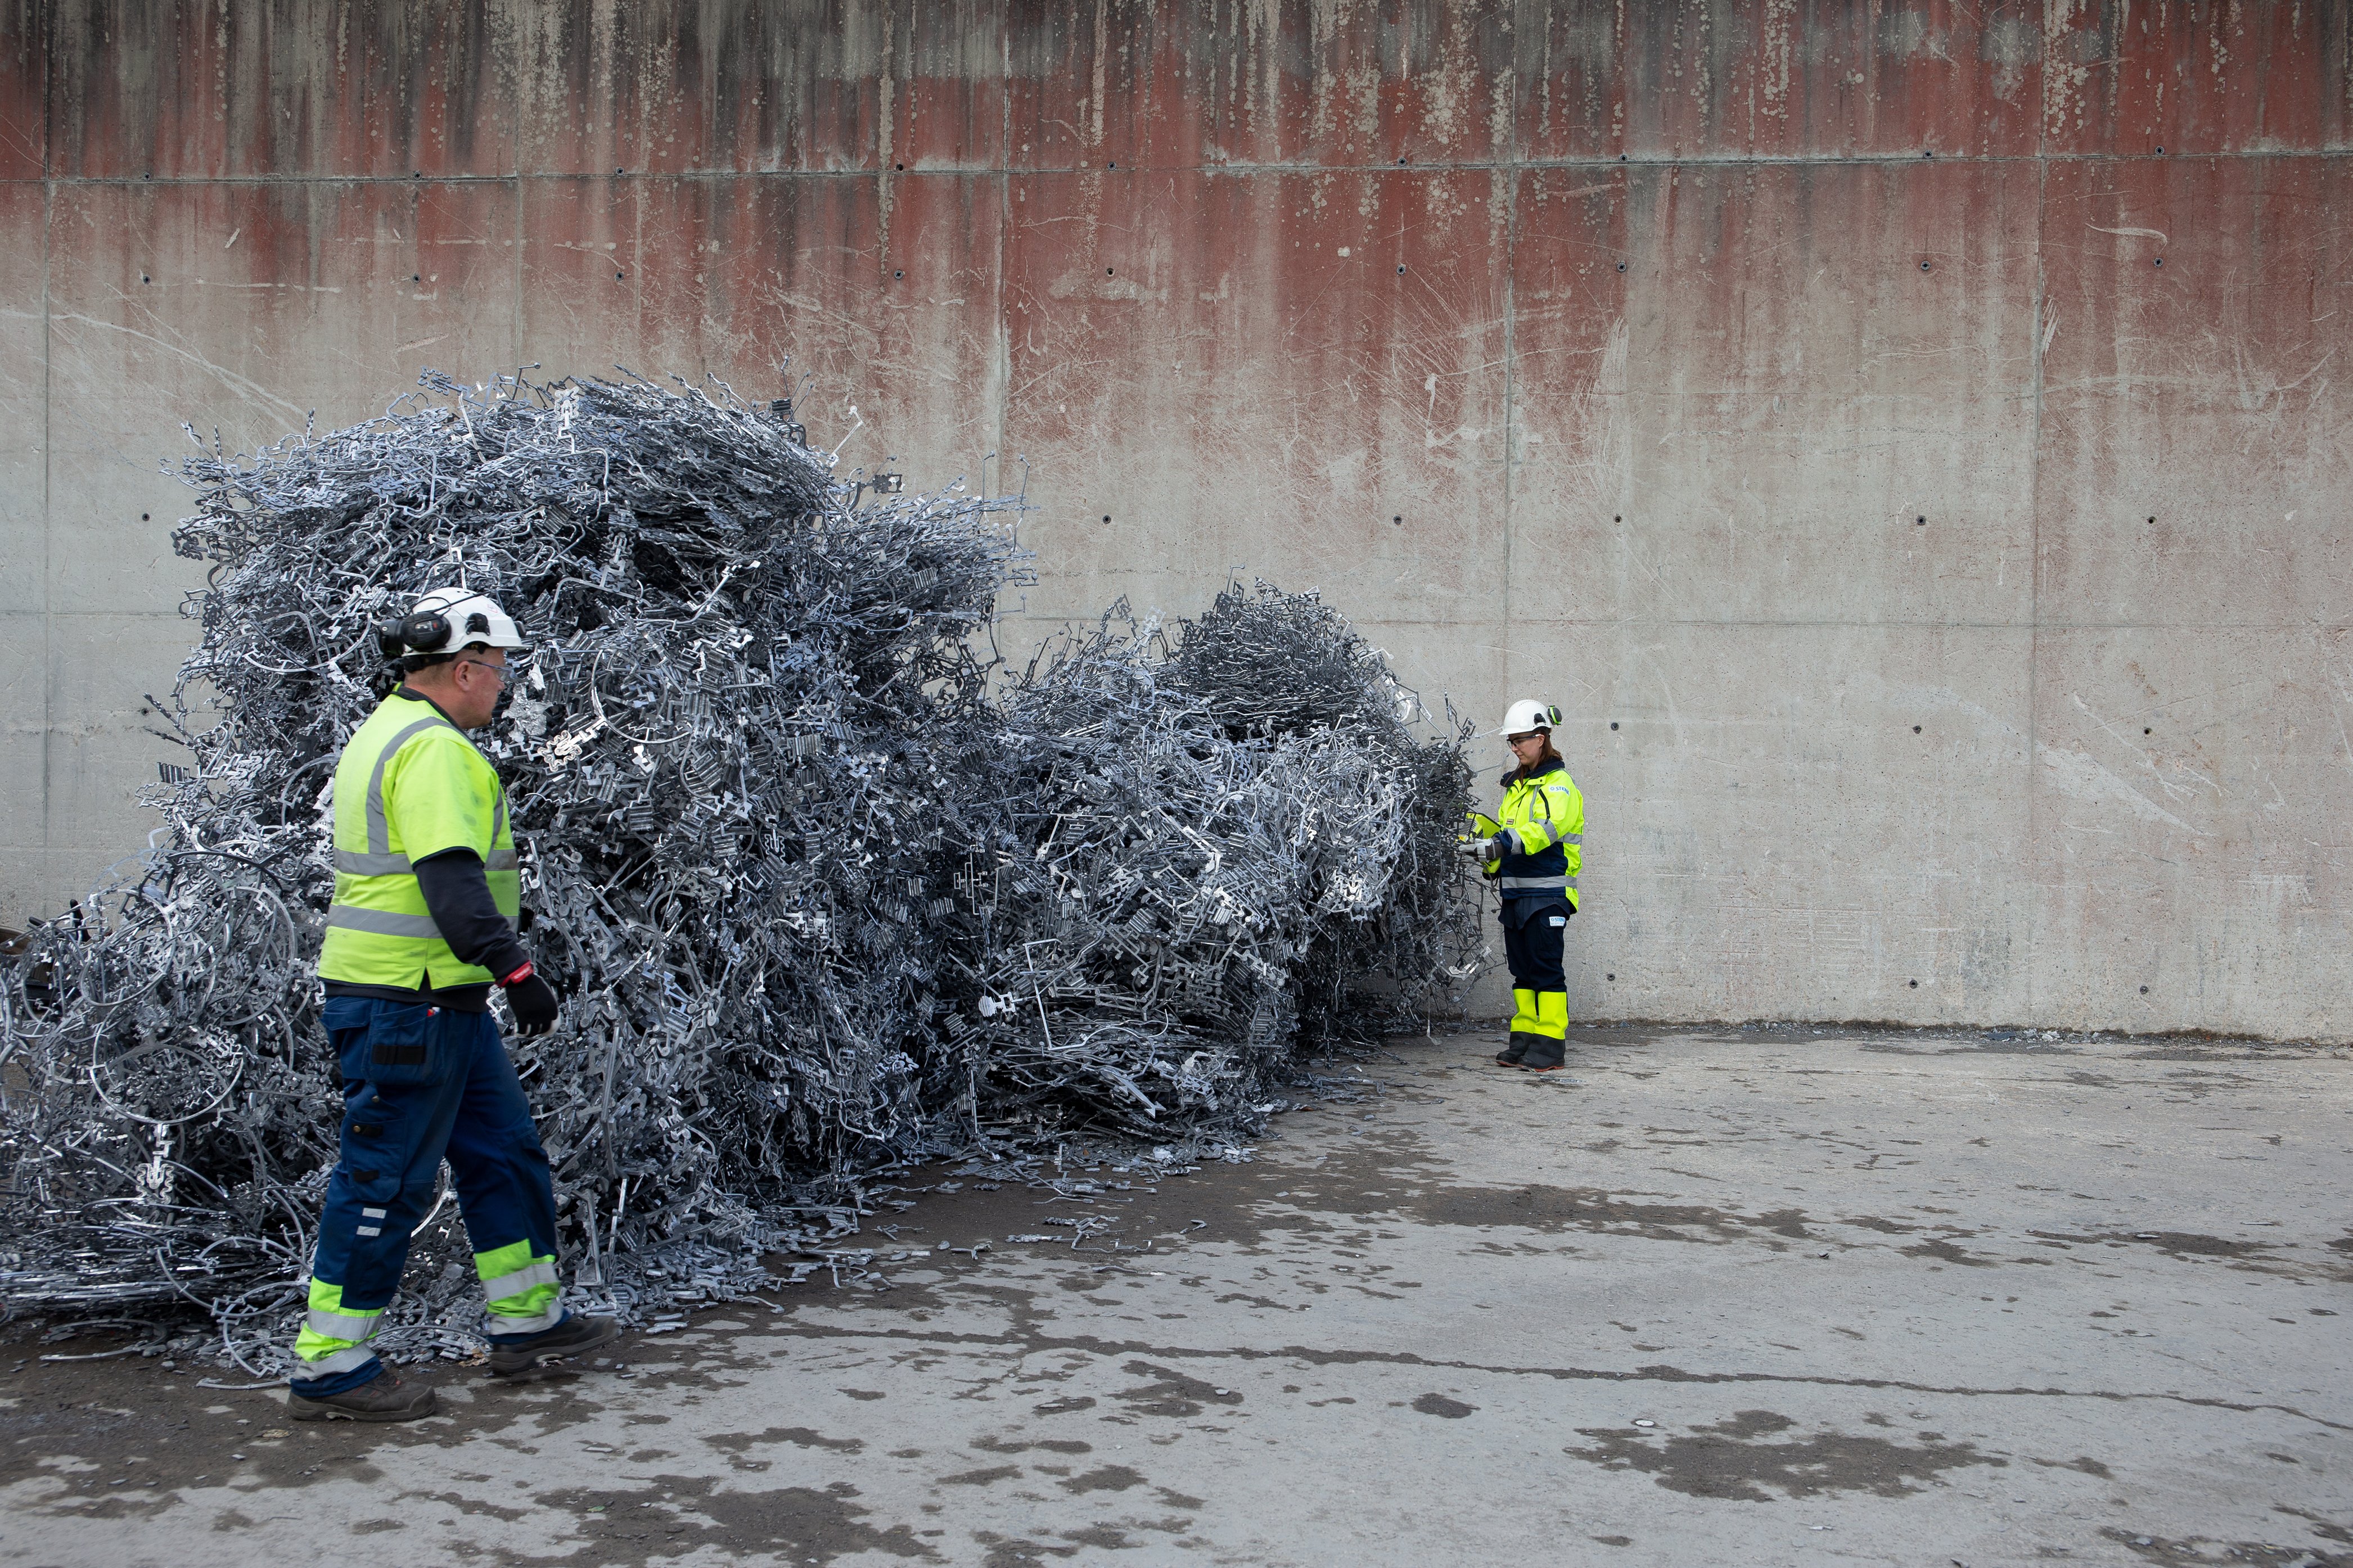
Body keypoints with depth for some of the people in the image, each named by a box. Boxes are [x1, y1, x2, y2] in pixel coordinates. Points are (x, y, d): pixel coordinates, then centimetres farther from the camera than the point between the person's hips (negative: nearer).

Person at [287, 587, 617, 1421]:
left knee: (503, 1147, 16)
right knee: (386, 1180, -2)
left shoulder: (387, 732, 18)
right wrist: (516, 968, -27)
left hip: (441, 1004, 11)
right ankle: (329, 1368, 8)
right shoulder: (434, 748, -17)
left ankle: (528, 1321, 26)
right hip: (409, 1002, -11)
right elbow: (450, 878, -27)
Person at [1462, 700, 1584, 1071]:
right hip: (1515, 891, 8)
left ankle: (1550, 1043, -5)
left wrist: (1501, 844, -36)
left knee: (1546, 967, -7)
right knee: (1522, 968, 10)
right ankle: (1525, 1037, 15)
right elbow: (1503, 830, 24)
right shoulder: (1516, 786, 20)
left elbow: (1546, 828, -24)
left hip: (1547, 892, -8)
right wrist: (1492, 861, 4)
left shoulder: (1559, 784, -7)